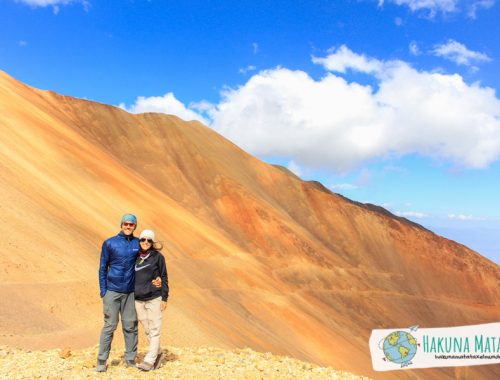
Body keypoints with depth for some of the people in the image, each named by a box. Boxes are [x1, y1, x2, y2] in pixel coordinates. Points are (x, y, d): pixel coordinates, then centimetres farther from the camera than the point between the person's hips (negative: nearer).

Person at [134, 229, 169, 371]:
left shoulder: (158, 257, -3)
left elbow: (164, 278, -2)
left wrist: (164, 298, -7)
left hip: (154, 299, -4)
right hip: (138, 300, 4)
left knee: (154, 330, 0)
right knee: (147, 330, 11)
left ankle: (149, 360, 7)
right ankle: (158, 353, 29)